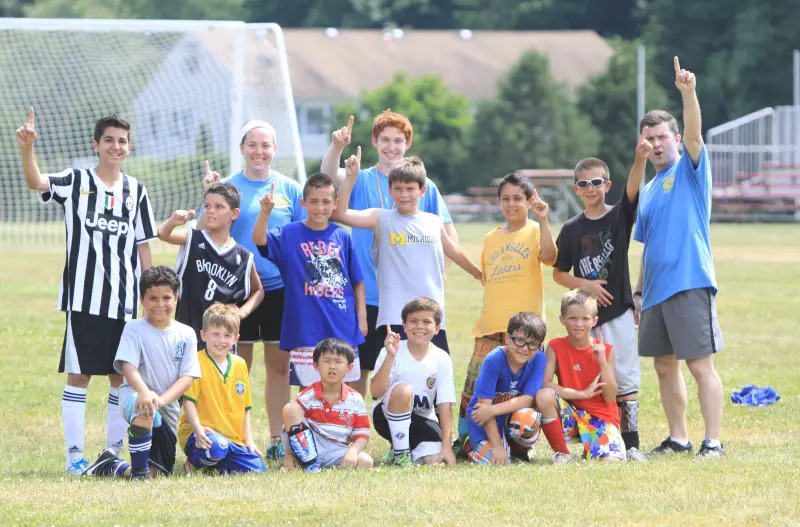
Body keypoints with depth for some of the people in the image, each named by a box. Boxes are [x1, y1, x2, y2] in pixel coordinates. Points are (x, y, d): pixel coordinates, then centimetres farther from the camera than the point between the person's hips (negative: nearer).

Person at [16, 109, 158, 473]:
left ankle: (115, 450, 15)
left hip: (125, 302, 3)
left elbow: (143, 247, 12)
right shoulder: (76, 182, -1)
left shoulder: (136, 190, 9)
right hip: (83, 298, -3)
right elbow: (36, 182, -20)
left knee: (121, 376, 6)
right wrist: (26, 149, -40)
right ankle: (75, 453, 2)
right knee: (78, 375, -2)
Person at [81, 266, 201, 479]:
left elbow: (186, 377, -3)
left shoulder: (186, 335, 5)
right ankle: (138, 469, -23)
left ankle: (110, 466, 30)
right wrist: (144, 392, -37)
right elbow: (128, 367, -16)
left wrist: (162, 399, -21)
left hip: (168, 407, 4)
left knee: (159, 472, 2)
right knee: (145, 412, -43)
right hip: (134, 395, -4)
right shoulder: (134, 329, -4)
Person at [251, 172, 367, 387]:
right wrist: (266, 211, -36)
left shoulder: (342, 236, 6)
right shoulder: (290, 235, -1)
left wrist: (361, 317, 5)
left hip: (343, 329, 3)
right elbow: (259, 239, -19)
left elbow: (357, 281, 12)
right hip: (306, 332, -3)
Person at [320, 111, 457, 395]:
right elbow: (329, 174, -18)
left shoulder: (425, 187, 5)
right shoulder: (361, 181, 3)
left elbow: (450, 238, 10)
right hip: (366, 297, 0)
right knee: (358, 369, 3)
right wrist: (337, 147, -38)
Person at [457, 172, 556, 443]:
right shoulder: (492, 238, 18)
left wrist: (542, 221, -27)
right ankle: (463, 440, 9)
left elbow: (549, 257, -19)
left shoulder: (535, 231, 2)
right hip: (490, 325, 5)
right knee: (474, 383, 0)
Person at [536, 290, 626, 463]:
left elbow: (610, 398, -6)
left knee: (611, 461, -29)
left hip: (601, 418, 0)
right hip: (569, 415, 0)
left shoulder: (606, 351, -2)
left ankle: (591, 449, 12)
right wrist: (582, 394, -19)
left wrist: (602, 363, -18)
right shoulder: (556, 347, -3)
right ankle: (562, 454, -11)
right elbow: (545, 384, -16)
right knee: (544, 395, -32)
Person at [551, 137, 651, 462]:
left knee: (625, 381, -4)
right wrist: (585, 284, -8)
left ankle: (630, 444, -2)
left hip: (618, 313, -2)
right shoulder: (572, 229, 5)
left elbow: (633, 188, -18)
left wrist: (640, 159, -36)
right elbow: (558, 274, 9)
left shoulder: (620, 216, 1)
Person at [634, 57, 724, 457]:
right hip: (656, 289, 7)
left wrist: (688, 93, -33)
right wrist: (638, 290, 17)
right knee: (665, 367, 10)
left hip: (690, 284, -7)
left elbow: (694, 134, -19)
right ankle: (678, 438, 18)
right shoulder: (649, 190, 19)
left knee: (700, 364, -9)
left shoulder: (690, 169, 0)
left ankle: (713, 441, -8)